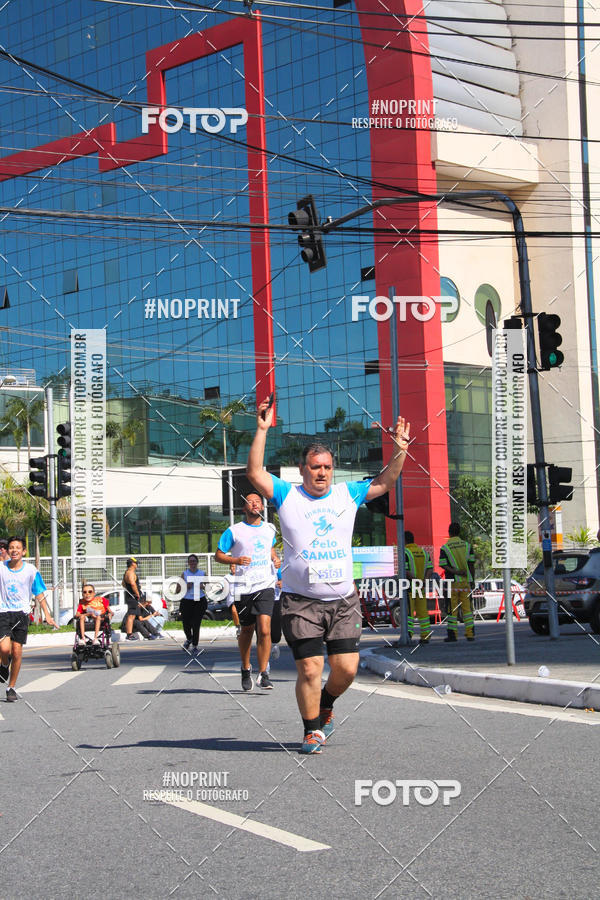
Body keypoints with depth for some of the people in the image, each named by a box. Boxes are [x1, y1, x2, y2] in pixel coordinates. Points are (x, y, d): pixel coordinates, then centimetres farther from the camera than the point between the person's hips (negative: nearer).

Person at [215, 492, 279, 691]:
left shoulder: (269, 529, 12)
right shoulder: (234, 531, 0)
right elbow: (218, 555, 2)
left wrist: (276, 560, 12)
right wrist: (236, 560, -15)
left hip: (265, 586, 1)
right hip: (243, 588, -1)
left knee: (264, 630, -14)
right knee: (246, 631, 10)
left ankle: (263, 673, -8)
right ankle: (246, 670, 31)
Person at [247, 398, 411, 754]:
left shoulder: (347, 494, 10)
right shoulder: (287, 495, 2)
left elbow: (385, 482, 13)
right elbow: (255, 472, -8)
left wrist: (400, 450, 0)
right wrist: (262, 430, -15)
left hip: (344, 601, 3)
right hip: (301, 601, -3)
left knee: (346, 669, -1)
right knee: (310, 669, -7)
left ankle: (326, 704, 30)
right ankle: (313, 729, 11)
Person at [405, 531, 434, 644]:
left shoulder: (405, 552, -8)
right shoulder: (423, 552, 12)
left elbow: (405, 571, -19)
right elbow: (430, 570, 4)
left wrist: (415, 580, -16)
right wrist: (423, 581, -7)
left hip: (408, 587, -6)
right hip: (421, 588, 6)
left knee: (408, 612, -6)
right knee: (422, 611, 10)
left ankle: (407, 636, -13)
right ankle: (425, 636, 11)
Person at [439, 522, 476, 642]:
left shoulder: (444, 548, -3)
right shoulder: (467, 545, 3)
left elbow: (443, 565, -12)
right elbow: (471, 564, 3)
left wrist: (455, 572, -13)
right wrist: (472, 580, 8)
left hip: (452, 581, -2)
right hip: (466, 582, 2)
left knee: (452, 609, 2)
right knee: (467, 608, 7)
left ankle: (452, 635, 1)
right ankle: (470, 634, 3)